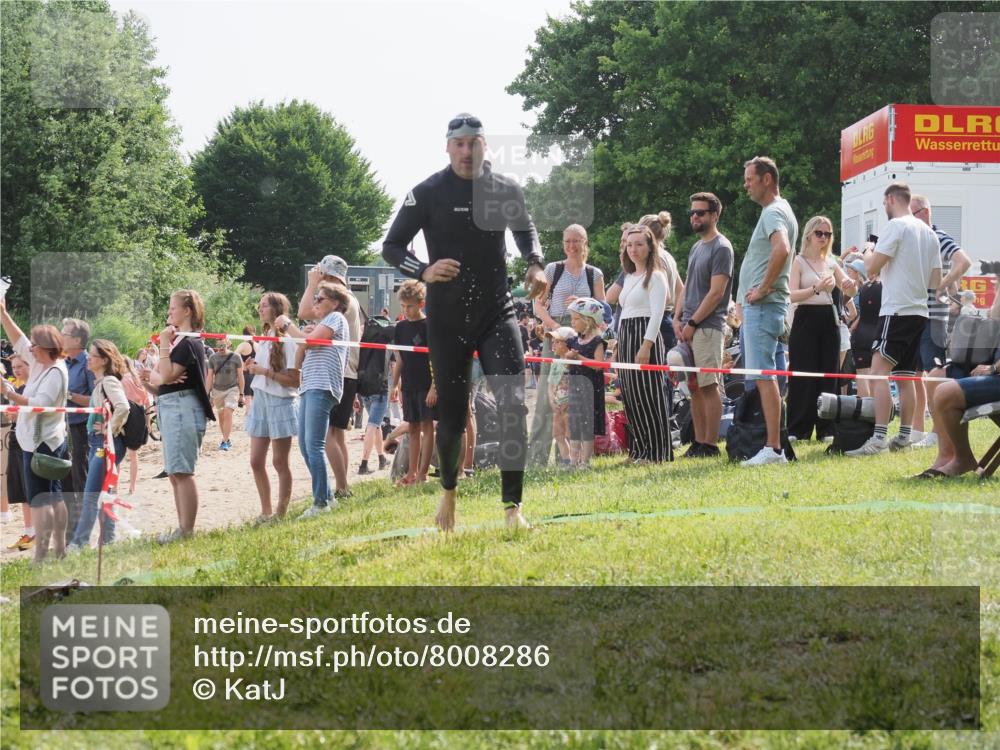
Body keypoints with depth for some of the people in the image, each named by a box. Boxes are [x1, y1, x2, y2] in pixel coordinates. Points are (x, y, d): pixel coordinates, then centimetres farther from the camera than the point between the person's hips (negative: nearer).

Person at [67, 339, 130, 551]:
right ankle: (107, 539, 16)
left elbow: (123, 407, -28)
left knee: (91, 494, -8)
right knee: (103, 493, 12)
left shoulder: (109, 382, -14)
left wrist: (111, 429, -20)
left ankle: (79, 542, -7)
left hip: (107, 443, -10)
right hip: (97, 442, 10)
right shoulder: (100, 382, 15)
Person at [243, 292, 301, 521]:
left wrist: (265, 371, -20)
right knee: (256, 461, 6)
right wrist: (253, 367, 4)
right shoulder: (264, 339, 13)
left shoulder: (287, 340, -11)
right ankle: (266, 511, 16)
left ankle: (281, 512, 7)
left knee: (280, 462, -1)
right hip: (261, 402, 8)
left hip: (281, 403, -8)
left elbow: (295, 380, -17)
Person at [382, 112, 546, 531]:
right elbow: (391, 247, -2)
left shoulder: (506, 190, 3)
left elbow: (525, 230, 23)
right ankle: (449, 489, 34)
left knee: (513, 405, -15)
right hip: (447, 320, -1)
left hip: (497, 313, 1)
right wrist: (424, 272, -21)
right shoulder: (428, 193, -6)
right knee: (451, 415, 6)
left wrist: (535, 264, 2)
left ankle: (512, 505, -14)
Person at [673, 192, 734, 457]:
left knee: (709, 386, -8)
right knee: (694, 387, 8)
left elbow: (716, 293, -14)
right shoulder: (696, 248, 19)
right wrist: (678, 318, 7)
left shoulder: (721, 248, -8)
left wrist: (693, 323, -13)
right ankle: (698, 442, 11)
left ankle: (710, 445, -6)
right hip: (689, 328, 9)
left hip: (708, 326, -9)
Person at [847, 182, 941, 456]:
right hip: (919, 311, 9)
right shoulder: (929, 233, 16)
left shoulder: (896, 226, -9)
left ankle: (879, 437, -24)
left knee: (879, 372, -15)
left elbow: (872, 267, -11)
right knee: (905, 376, 14)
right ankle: (905, 436, 14)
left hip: (897, 310, -9)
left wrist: (865, 256, 10)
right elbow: (936, 282, 17)